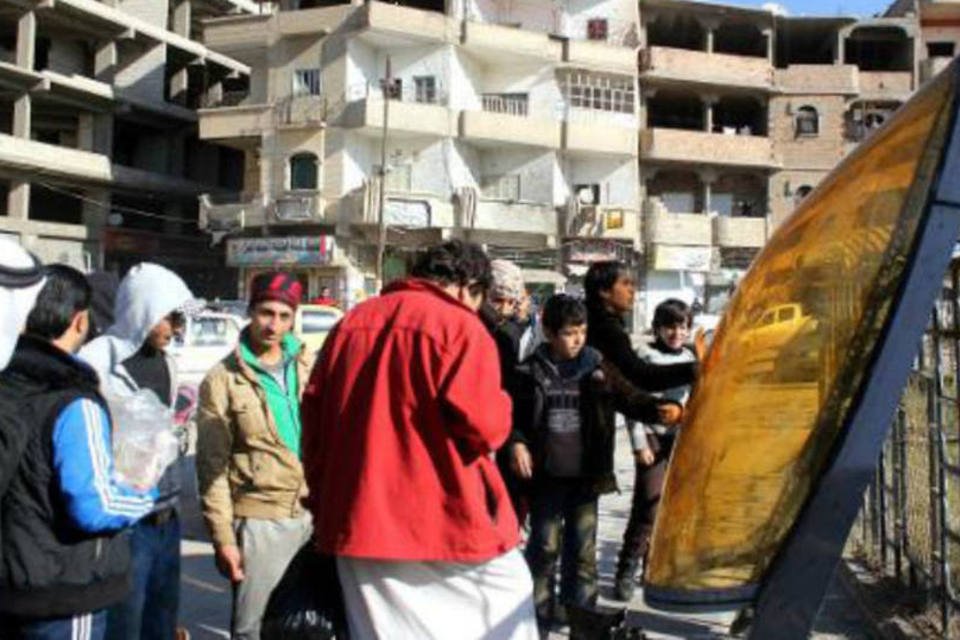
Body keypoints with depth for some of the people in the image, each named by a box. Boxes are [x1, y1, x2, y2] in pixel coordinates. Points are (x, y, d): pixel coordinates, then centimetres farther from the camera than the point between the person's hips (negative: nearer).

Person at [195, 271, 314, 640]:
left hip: (313, 513, 4)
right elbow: (212, 466, -6)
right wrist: (223, 536, -10)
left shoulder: (305, 367, 8)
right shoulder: (223, 381, -5)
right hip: (259, 519, -4)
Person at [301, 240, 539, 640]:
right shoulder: (459, 326, -7)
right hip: (442, 518, -5)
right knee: (508, 597, 15)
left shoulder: (350, 323, 12)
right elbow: (485, 426, -16)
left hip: (359, 518, 6)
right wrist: (499, 405, 7)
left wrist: (324, 502, 20)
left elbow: (313, 417, 14)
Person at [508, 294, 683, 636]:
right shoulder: (531, 371, -3)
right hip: (546, 476, -1)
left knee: (582, 551, 9)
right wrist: (517, 442, -13)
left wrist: (663, 409, -22)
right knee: (543, 547, 10)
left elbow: (631, 399, -5)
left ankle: (580, 621, 20)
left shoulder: (598, 368, 0)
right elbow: (513, 414, 4)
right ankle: (539, 615, 25)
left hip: (585, 477, 1)